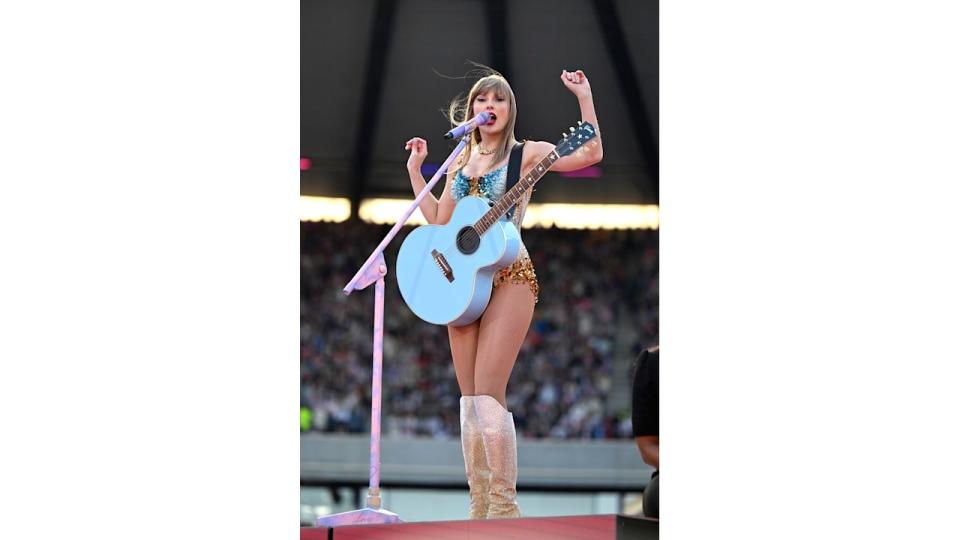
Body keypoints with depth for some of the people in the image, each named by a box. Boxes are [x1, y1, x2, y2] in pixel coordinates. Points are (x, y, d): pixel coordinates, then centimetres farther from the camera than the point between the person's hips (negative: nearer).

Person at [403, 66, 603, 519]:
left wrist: (585, 97, -13)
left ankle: (504, 507, -14)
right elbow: (439, 220, 20)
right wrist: (415, 171, 16)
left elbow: (590, 154, -8)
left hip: (508, 276, -6)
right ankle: (480, 510, 6)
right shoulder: (461, 163, 18)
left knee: (487, 394, -16)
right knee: (470, 399, 4)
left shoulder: (525, 154, 2)